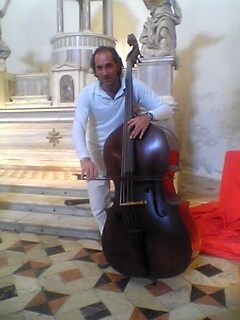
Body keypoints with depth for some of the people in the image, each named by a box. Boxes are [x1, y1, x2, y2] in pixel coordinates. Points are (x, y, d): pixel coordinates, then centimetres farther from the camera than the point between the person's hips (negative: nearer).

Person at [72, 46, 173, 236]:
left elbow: (166, 109, -18)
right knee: (99, 208, 4)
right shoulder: (88, 94, -17)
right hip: (97, 155, 0)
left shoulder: (134, 86, -16)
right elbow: (78, 127, -30)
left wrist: (148, 115, -41)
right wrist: (84, 158, -47)